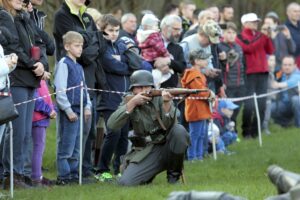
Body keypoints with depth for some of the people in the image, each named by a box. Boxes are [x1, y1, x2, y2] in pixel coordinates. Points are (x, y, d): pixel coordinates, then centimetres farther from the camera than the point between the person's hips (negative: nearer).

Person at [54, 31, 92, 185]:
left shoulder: (78, 67, 17)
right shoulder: (63, 64, -9)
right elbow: (60, 90, -15)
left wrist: (87, 106, 10)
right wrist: (68, 110, -16)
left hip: (79, 111, 9)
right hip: (68, 111, -9)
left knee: (76, 146, 11)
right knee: (66, 146, -6)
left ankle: (74, 173, 17)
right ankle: (63, 176, -4)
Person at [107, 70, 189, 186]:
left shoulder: (160, 98, -5)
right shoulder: (128, 102, 1)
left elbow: (168, 125, -20)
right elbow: (112, 125, -15)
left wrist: (166, 103, -38)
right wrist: (132, 103, -23)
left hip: (167, 146, -1)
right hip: (145, 153, 1)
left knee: (179, 130, -31)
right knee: (126, 182, -23)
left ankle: (173, 175, -9)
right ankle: (150, 175, 14)